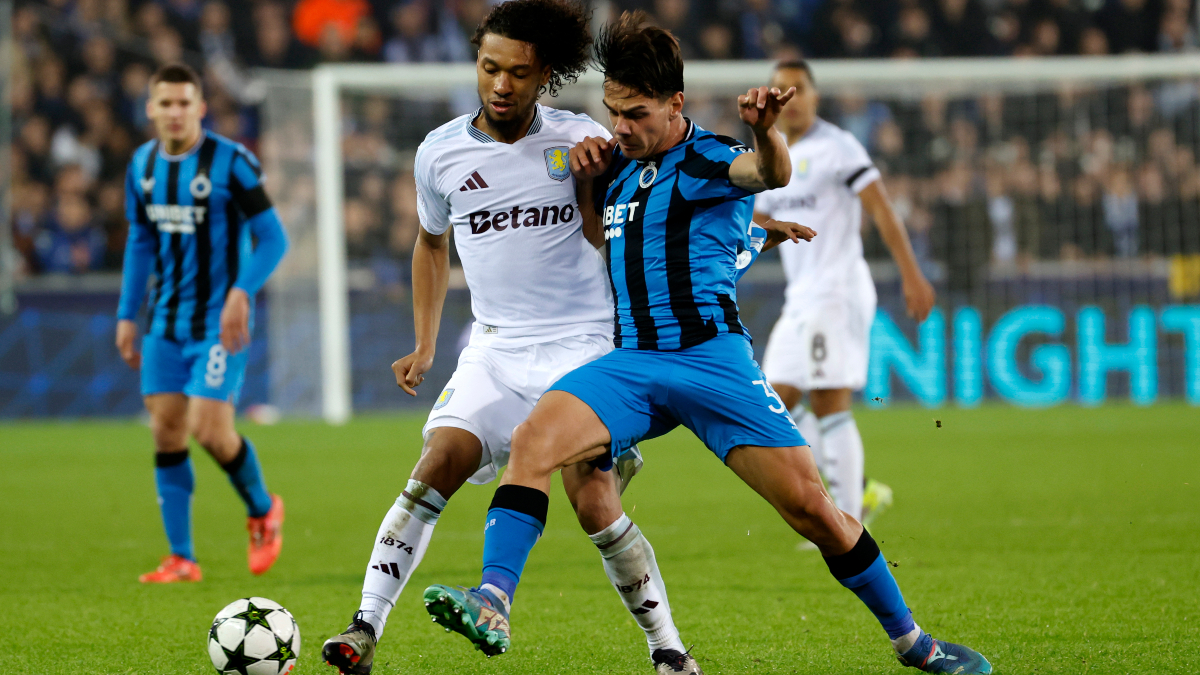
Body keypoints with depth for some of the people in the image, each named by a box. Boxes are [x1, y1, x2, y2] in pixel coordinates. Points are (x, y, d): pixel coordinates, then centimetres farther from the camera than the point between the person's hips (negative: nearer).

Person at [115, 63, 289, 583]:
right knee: (166, 432, 0)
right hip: (166, 321, 5)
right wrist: (126, 315, 14)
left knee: (209, 430, -13)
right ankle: (181, 559, 6)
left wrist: (241, 291, -23)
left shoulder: (231, 162, -11)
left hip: (219, 320, -5)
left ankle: (262, 510, 16)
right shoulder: (142, 164, 6)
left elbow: (272, 238, -9)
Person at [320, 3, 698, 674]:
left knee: (595, 504, -13)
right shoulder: (440, 152, 3)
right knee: (439, 464, -19)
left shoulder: (581, 140, -3)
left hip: (583, 346, -2)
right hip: (497, 349, 2)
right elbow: (432, 243, 20)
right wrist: (425, 347, 15)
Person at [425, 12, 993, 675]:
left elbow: (770, 174, -27)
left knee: (811, 507, -8)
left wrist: (764, 131, -52)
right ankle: (493, 600, -33)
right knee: (532, 441, -24)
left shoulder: (709, 160, -3)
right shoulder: (617, 167, 16)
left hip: (712, 358, -4)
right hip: (630, 362, 5)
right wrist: (583, 177, 13)